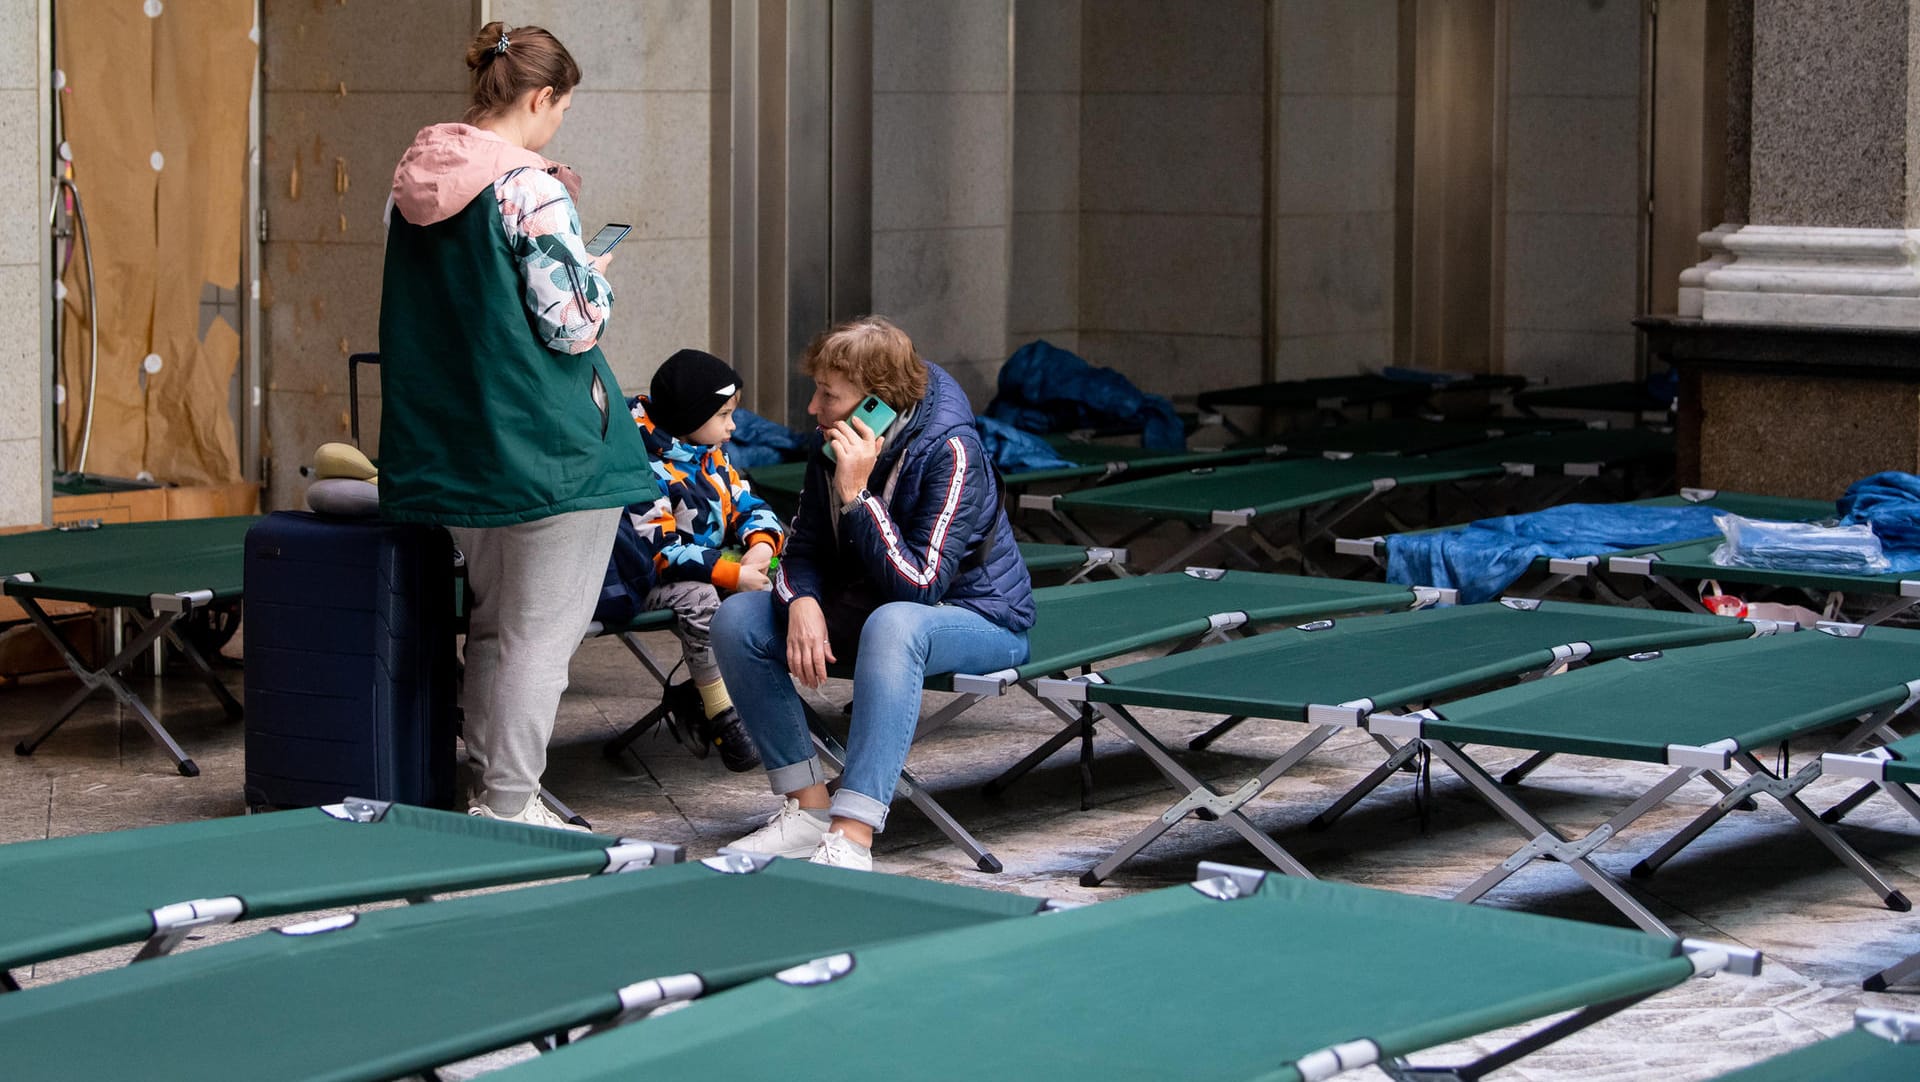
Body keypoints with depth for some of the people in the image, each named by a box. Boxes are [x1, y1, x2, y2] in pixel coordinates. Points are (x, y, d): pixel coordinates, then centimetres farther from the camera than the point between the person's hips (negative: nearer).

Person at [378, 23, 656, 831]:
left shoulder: (415, 183, 7)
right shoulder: (532, 189, -17)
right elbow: (571, 323, -18)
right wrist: (597, 279, 3)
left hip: (450, 447, 8)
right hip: (545, 448, -8)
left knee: (493, 626, 18)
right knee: (541, 633, -1)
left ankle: (489, 790, 23)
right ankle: (508, 807, 1)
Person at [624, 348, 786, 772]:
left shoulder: (711, 457, 9)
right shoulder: (650, 470, -20)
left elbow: (748, 506, 11)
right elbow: (660, 552, -26)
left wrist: (761, 543, -14)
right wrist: (733, 575, -28)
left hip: (712, 569, 8)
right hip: (652, 581, -8)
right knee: (698, 599, -36)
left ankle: (696, 696, -9)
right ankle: (723, 718, -24)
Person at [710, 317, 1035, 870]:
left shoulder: (949, 450, -26)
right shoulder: (833, 444, -6)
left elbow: (919, 587, -31)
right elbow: (804, 548, 1)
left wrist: (857, 494, -36)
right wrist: (803, 602, -22)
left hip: (977, 616, -7)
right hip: (868, 605, 7)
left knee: (894, 624, -42)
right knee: (737, 619, -12)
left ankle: (851, 839, -47)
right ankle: (808, 808, -12)